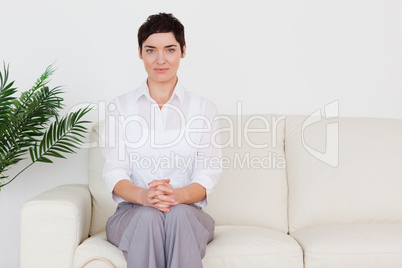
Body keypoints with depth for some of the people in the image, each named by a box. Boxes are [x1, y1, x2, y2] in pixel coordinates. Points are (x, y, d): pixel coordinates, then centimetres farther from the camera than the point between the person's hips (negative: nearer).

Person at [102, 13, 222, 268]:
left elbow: (207, 174, 0)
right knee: (148, 215, -34)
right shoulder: (120, 107, 9)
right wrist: (141, 195, -23)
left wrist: (180, 195, -23)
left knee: (180, 213, -34)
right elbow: (114, 172, 0)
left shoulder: (204, 108, 8)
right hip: (132, 215, 0)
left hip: (188, 213, 0)